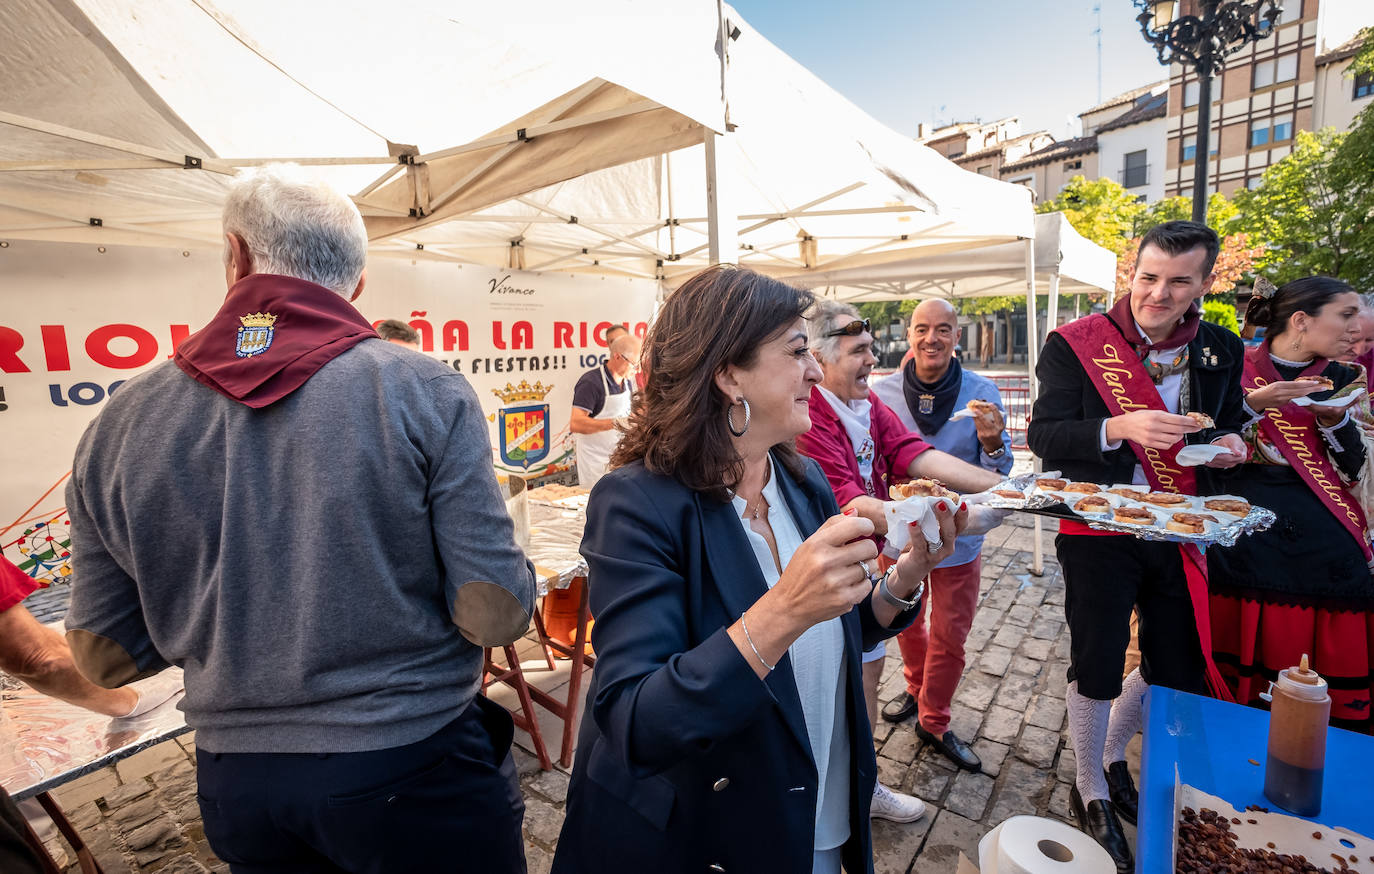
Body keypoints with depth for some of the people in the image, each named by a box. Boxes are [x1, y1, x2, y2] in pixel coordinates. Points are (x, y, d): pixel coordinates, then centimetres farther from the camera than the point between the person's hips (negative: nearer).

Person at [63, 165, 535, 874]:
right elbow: (497, 615, -20)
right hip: (415, 771, -3)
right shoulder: (425, 393, -19)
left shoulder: (122, 421, -6)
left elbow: (107, 656, 2)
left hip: (236, 784, 4)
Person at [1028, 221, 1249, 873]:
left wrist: (1230, 442, -5)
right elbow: (1043, 434, -14)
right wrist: (1119, 428, -30)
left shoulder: (1220, 349, 5)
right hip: (1098, 530, -5)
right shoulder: (1076, 344, -11)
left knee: (1179, 662, 16)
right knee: (1096, 664, 5)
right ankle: (1090, 791, 30)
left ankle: (1111, 753, 45)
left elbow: (1228, 422, 18)